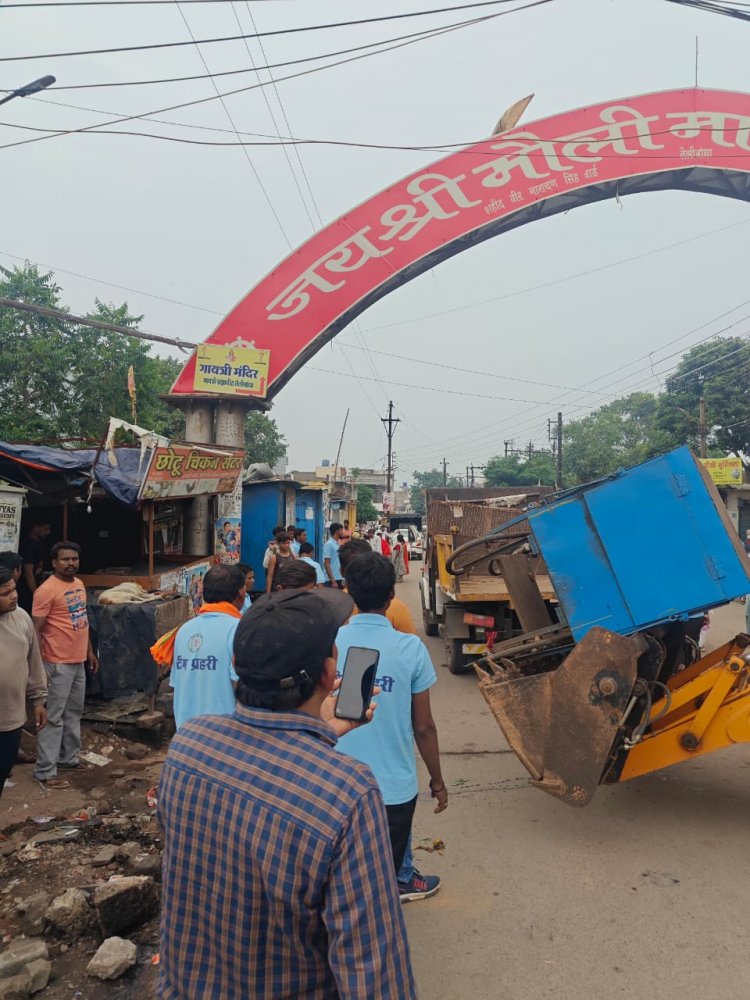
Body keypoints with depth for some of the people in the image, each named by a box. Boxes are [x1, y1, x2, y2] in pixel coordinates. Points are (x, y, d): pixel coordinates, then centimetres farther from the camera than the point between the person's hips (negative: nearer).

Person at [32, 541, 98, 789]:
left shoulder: (79, 584, 8)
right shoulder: (46, 590, -17)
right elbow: (36, 631, -17)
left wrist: (90, 651, 18)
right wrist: (40, 667, -19)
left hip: (78, 661, 8)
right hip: (58, 665, -8)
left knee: (74, 713, 18)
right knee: (53, 718, 0)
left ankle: (69, 758, 32)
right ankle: (45, 771, 9)